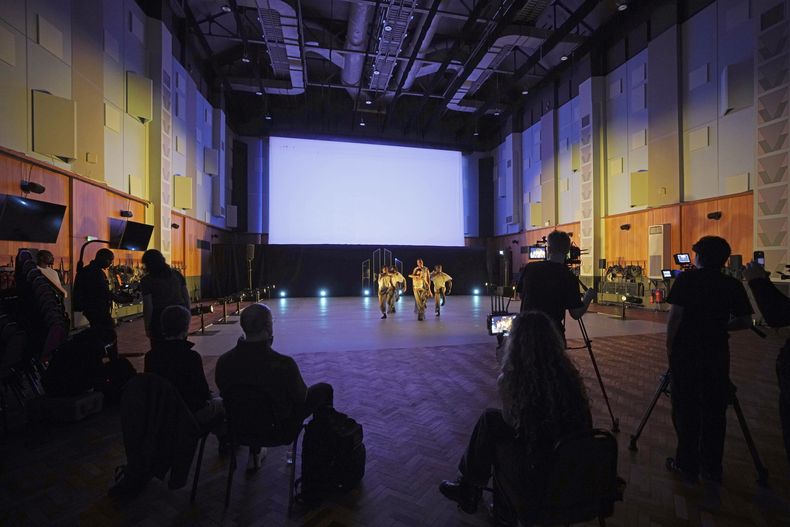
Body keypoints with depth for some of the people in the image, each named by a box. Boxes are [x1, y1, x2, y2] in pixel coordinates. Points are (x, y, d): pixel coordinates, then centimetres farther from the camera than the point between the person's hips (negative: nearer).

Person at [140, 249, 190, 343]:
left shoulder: (146, 280, -7)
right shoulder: (176, 274, 4)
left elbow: (148, 307, -9)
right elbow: (186, 297, 7)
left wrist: (147, 328, 0)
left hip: (160, 319, -4)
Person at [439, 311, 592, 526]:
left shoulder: (511, 379, -17)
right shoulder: (568, 371, -4)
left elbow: (511, 421, -1)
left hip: (540, 480, -5)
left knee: (491, 421, 18)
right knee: (491, 417, 18)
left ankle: (469, 487, 37)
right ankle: (469, 487, 35)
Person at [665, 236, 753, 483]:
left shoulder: (686, 280, -9)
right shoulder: (733, 285, 2)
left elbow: (675, 316, -13)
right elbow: (745, 321, 6)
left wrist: (669, 346, -3)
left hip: (686, 352, -4)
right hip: (718, 354, 4)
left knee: (686, 409, 5)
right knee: (714, 411, 12)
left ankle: (687, 465, 15)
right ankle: (712, 467, 23)